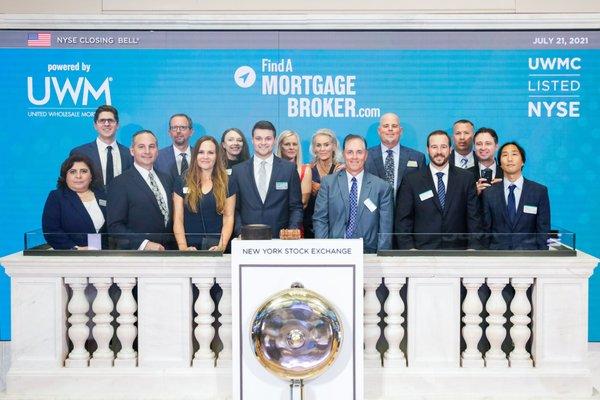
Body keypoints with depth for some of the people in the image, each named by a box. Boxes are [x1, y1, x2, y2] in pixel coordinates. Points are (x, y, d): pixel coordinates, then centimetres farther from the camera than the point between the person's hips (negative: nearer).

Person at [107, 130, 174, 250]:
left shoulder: (166, 179, 10)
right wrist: (144, 244, -23)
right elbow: (114, 225, -13)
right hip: (136, 254, -5)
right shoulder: (120, 183, -8)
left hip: (168, 251, 5)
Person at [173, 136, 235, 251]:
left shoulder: (227, 183, 8)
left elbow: (228, 217, 5)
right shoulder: (182, 182, 9)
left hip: (216, 245, 0)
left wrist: (222, 246, -9)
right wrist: (183, 247, -8)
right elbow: (178, 219, 5)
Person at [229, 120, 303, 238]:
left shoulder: (289, 169, 4)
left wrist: (292, 232, -9)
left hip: (280, 238, 0)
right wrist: (240, 232, -7)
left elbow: (296, 207, 5)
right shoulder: (238, 171, 7)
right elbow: (234, 208, 7)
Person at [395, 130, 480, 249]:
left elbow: (473, 217, 4)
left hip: (458, 251, 1)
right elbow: (403, 221, 1)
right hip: (423, 251, -1)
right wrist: (409, 248, -10)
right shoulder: (411, 181, 1)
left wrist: (473, 247, -5)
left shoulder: (466, 178, 5)